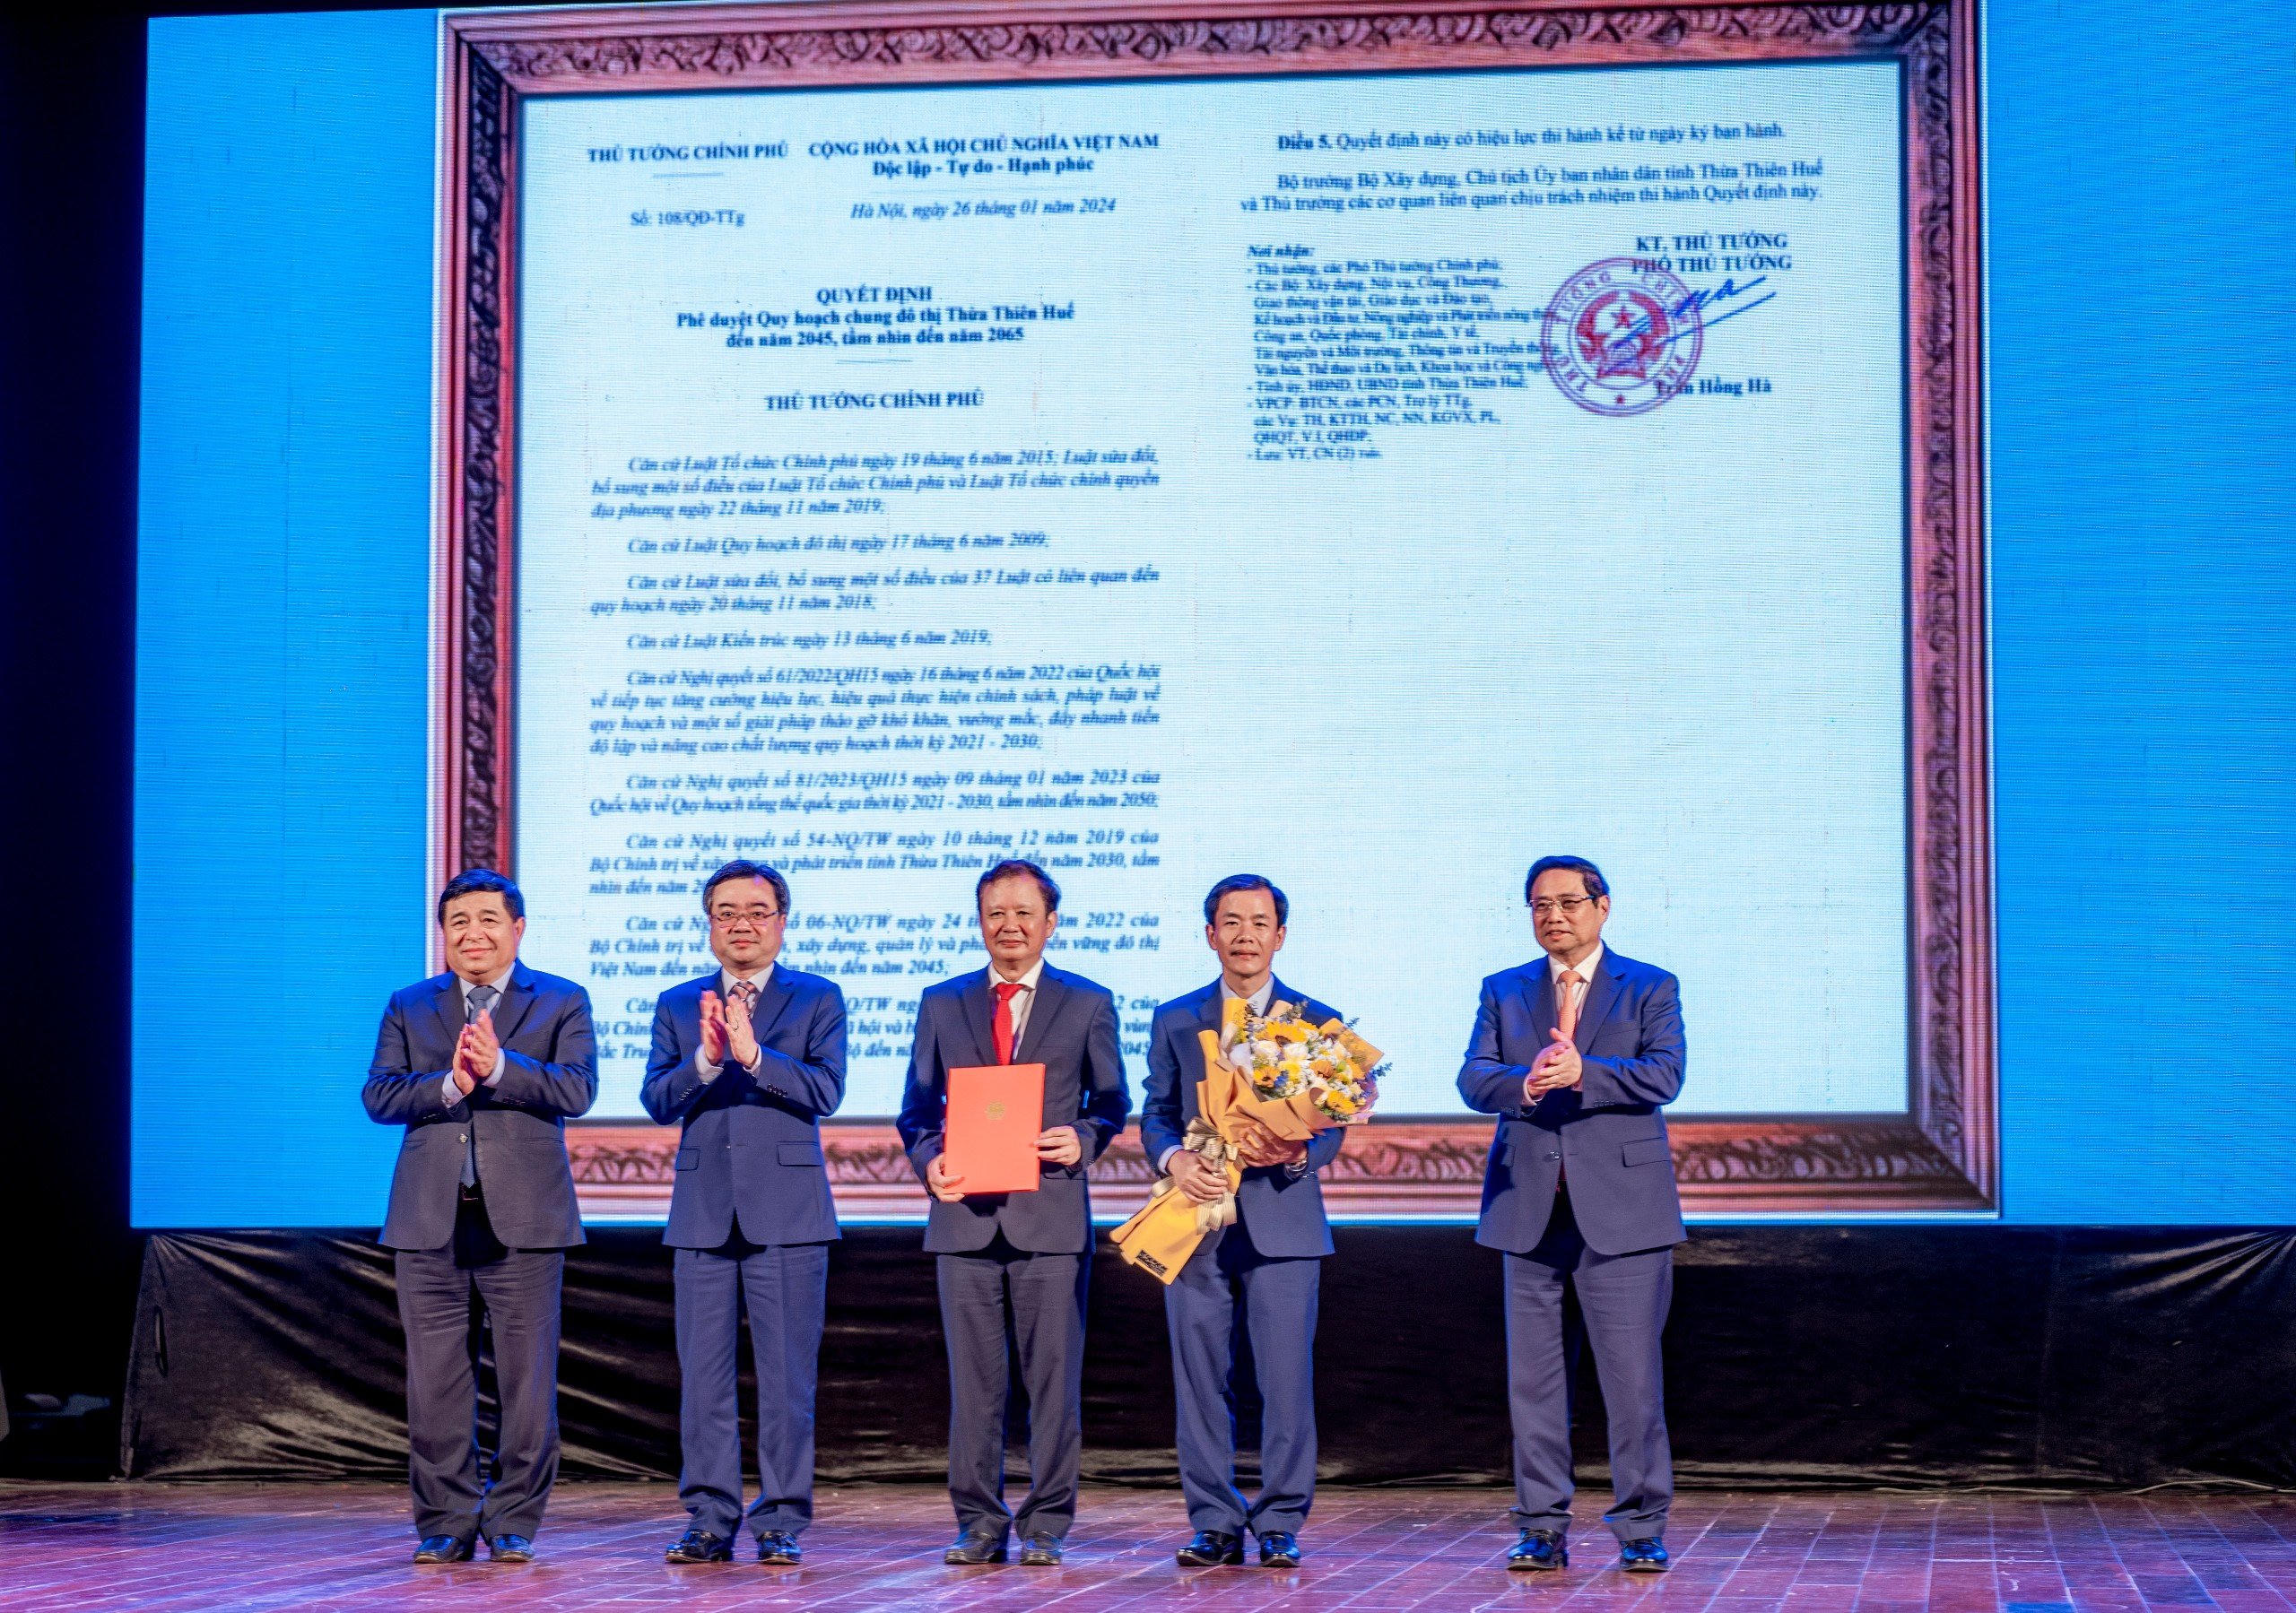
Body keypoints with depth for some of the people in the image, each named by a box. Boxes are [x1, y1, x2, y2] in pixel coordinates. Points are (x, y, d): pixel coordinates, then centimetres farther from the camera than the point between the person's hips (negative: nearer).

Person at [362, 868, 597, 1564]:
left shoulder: (561, 1002, 6)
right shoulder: (409, 1007, 13)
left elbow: (577, 1090, -8)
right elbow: (379, 1095, 1)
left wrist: (499, 1067, -21)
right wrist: (448, 1085, -16)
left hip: (522, 1219, -2)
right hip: (430, 1220, 2)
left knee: (526, 1377, 0)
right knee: (435, 1378, 3)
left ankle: (513, 1521, 10)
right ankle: (447, 1523, 12)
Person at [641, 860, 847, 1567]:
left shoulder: (818, 1000, 5)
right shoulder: (677, 1005, 12)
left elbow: (826, 1091, -9)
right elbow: (657, 1101, 1)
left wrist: (753, 1054, -20)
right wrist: (705, 1059, -17)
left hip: (786, 1214, -2)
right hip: (703, 1213, 3)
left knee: (786, 1376, -2)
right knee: (703, 1376, 4)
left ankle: (780, 1523, 5)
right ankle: (710, 1521, 11)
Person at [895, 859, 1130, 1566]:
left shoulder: (1088, 1004, 9)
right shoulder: (941, 1004, 13)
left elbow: (1112, 1103, 11)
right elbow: (917, 1107, 14)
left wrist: (1083, 1139, -9)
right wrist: (928, 1159, -5)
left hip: (1051, 1215, -2)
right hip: (965, 1215, 2)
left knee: (1053, 1377, 0)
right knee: (973, 1380, 4)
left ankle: (1045, 1526, 7)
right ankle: (979, 1522, 11)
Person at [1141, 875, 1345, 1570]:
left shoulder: (1317, 1023, 6)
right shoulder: (1174, 1021, 11)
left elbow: (1331, 1127, 3)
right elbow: (1155, 1113, 9)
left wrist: (1297, 1153, -19)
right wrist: (1174, 1158, -13)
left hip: (1282, 1221, -1)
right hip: (1197, 1222, 2)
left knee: (1286, 1380, -3)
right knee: (1201, 1381, 3)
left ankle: (1279, 1525, 6)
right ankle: (1215, 1524, 12)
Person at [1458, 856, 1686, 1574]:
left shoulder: (1650, 988, 7)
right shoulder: (1503, 992, 14)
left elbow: (1664, 1075, -9)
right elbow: (1473, 1078, 0)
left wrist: (1583, 1074, -24)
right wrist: (1525, 1083, -22)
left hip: (1621, 1207, -3)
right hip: (1529, 1209, 3)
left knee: (1632, 1376, -4)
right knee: (1533, 1376, 4)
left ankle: (1642, 1529, 5)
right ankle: (1542, 1529, 11)